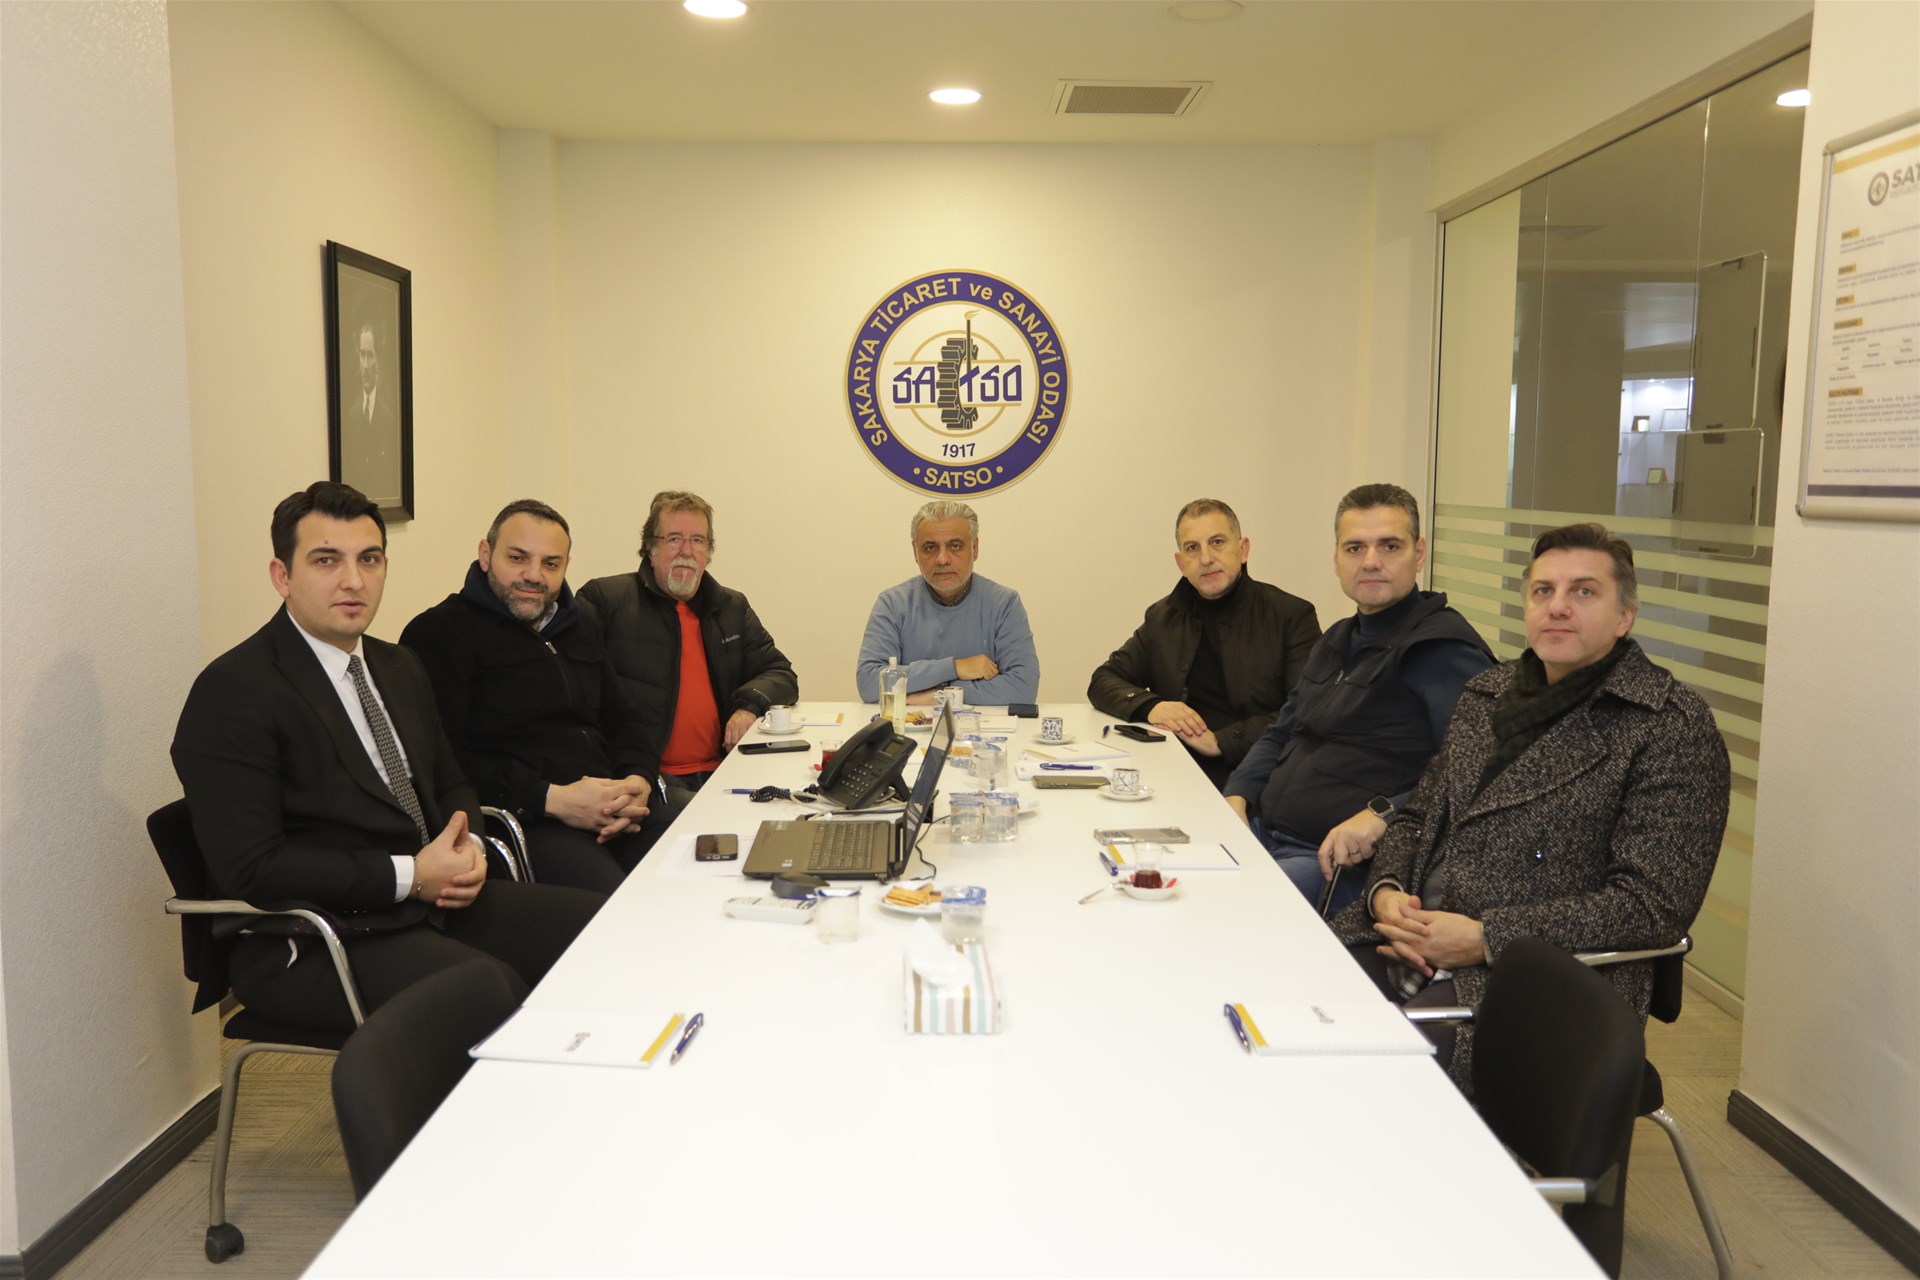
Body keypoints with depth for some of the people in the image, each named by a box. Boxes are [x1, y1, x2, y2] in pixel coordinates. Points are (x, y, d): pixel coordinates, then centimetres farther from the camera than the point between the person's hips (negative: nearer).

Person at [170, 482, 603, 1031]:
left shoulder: (399, 667, 16)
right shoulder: (232, 692, -10)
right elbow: (249, 869, -17)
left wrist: (467, 849, 0)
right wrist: (409, 875, -18)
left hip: (433, 900, 8)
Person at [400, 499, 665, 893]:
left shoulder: (580, 626, 25)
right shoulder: (439, 633, 2)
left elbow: (623, 720, 27)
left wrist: (637, 781, 3)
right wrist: (552, 799, -15)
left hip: (614, 814, 7)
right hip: (519, 824, -7)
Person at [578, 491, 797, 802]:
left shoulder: (732, 609, 21)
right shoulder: (605, 599, 5)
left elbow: (781, 674, 22)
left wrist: (750, 704, -3)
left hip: (719, 773, 5)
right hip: (644, 777, -5)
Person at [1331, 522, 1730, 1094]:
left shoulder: (1672, 725, -3)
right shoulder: (1486, 693, 17)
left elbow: (1654, 905, -11)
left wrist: (1485, 938, -16)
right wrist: (1386, 892, 0)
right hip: (1404, 943, 6)